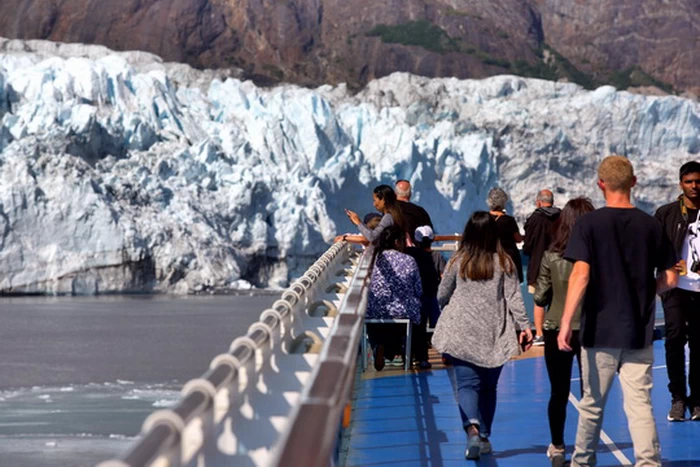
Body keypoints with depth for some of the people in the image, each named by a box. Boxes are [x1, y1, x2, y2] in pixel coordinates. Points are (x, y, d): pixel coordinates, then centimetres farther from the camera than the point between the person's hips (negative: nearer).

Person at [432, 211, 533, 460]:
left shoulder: (458, 262, -2)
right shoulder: (504, 262, -2)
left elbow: (442, 296, 7)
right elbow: (513, 297, -5)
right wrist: (524, 326, -1)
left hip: (461, 335, -1)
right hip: (494, 336, 1)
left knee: (467, 384, -4)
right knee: (488, 387, 14)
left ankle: (472, 428, -28)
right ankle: (484, 437, 20)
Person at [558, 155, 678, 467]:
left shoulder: (589, 223, -7)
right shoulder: (651, 225, 2)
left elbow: (581, 274, -16)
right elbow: (670, 279, 4)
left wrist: (566, 322, -17)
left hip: (600, 330, -1)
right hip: (639, 332, 1)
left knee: (592, 404, 13)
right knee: (640, 405, 1)